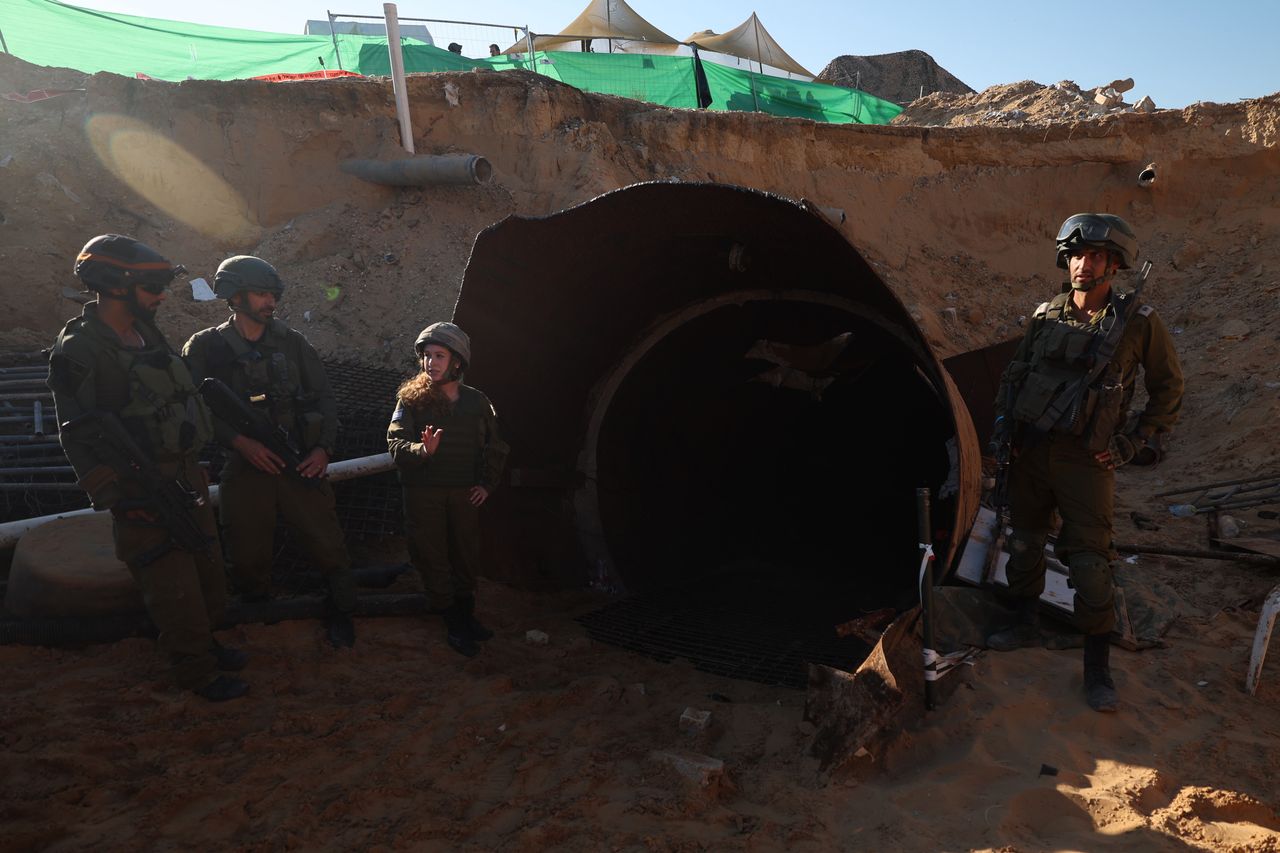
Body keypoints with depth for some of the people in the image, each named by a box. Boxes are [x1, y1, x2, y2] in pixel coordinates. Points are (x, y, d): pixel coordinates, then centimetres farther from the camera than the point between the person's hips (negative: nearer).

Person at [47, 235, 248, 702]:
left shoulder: (146, 333, 7)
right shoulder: (78, 352, -17)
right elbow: (80, 438, -17)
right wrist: (119, 501, -18)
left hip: (185, 477, 8)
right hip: (142, 493, -8)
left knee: (207, 569, 19)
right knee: (173, 585, 4)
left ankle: (205, 642, 39)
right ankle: (196, 670, 22)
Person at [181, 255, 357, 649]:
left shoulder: (292, 342, 5)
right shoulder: (206, 348, 0)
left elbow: (323, 398, 6)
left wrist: (323, 447, -6)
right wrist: (241, 442, -22)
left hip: (302, 465, 1)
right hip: (246, 469, 0)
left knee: (329, 548, -1)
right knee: (249, 559, 10)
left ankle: (340, 615, 21)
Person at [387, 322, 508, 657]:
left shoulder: (477, 402, 3)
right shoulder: (411, 398, -4)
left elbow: (496, 448, 12)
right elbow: (395, 443, -11)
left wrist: (487, 484, 4)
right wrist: (423, 450, -30)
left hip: (464, 493, 2)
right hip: (423, 494, -2)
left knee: (466, 554, 11)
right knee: (432, 557, 4)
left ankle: (466, 614, 28)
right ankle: (452, 623, 17)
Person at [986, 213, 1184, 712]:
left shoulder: (1138, 321, -5)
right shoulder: (1046, 315, 5)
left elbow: (1168, 390, 3)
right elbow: (1015, 373, 18)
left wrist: (1134, 445, -2)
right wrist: (1003, 421, 7)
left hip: (1085, 459, -4)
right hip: (1028, 449, 4)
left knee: (1090, 563, -4)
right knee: (1024, 544, 15)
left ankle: (1098, 669, 10)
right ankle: (1026, 625, 35)